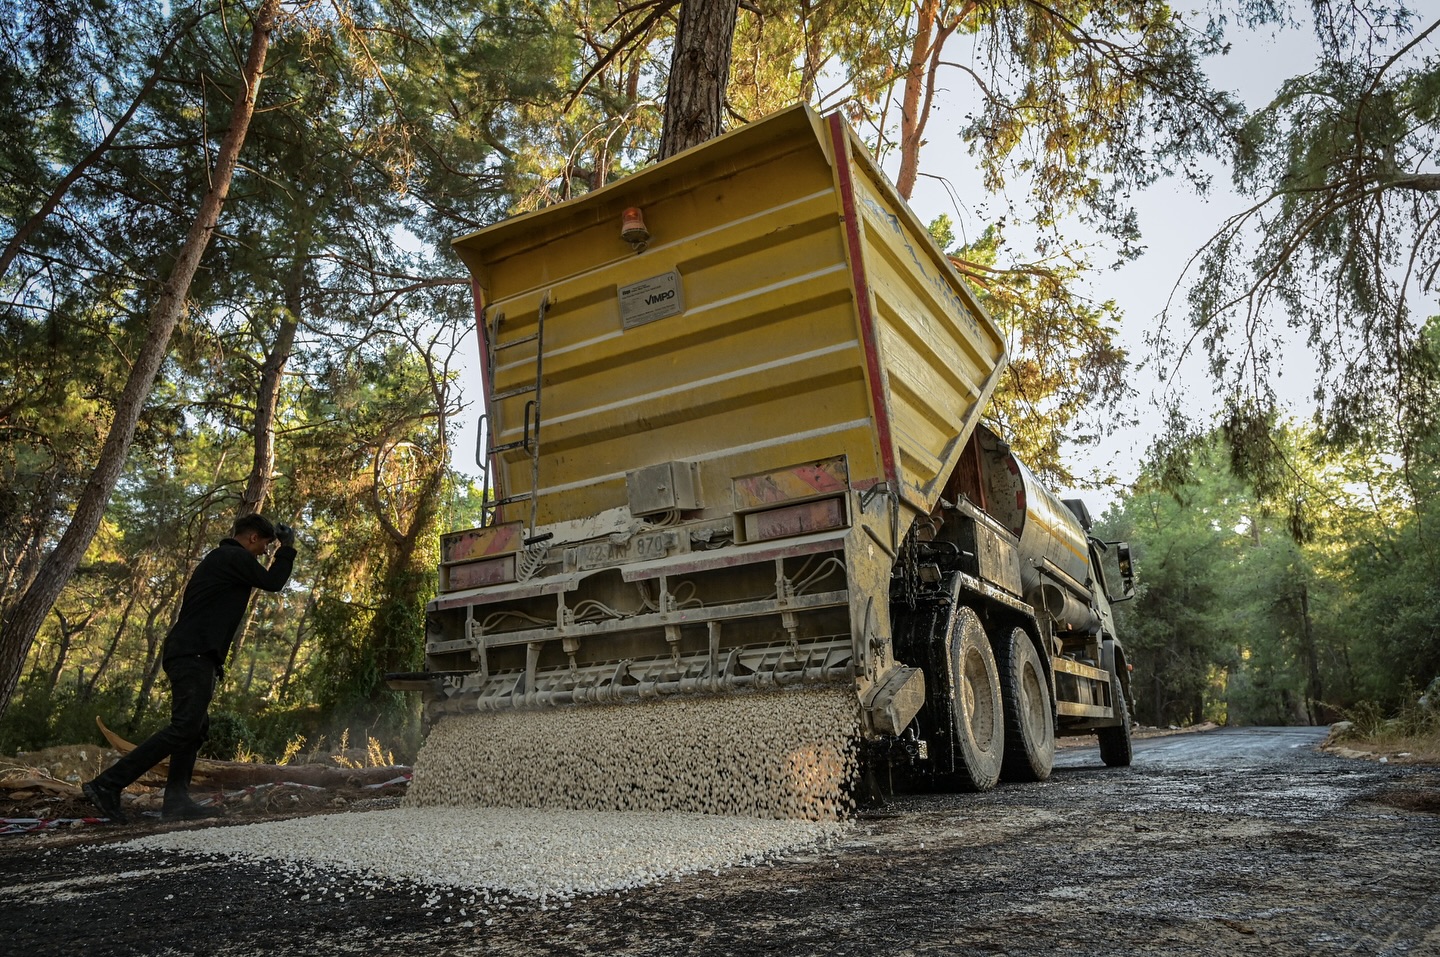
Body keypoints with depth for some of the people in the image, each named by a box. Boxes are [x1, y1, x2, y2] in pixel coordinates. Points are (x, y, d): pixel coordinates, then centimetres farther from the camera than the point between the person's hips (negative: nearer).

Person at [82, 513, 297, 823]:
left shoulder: (218, 558, 23)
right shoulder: (236, 557, -7)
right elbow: (273, 583, 2)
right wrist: (287, 548, 11)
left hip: (192, 655, 11)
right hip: (195, 655, -11)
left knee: (195, 728, 7)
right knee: (184, 727, -16)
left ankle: (176, 800, 3)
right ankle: (107, 784, -17)